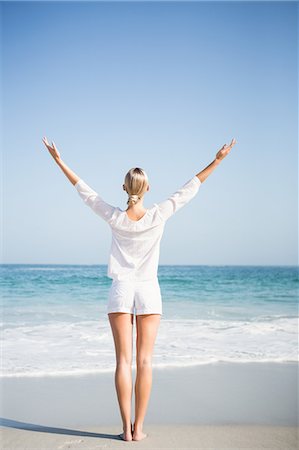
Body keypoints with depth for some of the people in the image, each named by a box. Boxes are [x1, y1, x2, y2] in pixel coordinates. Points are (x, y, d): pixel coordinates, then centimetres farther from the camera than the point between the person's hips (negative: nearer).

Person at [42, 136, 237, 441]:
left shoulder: (114, 218, -8)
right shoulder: (158, 216, -9)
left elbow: (85, 192, 1)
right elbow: (189, 190, -2)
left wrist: (59, 160, 11)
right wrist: (216, 161, 6)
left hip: (121, 291, 0)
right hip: (149, 292, 0)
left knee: (123, 361, 3)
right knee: (144, 361, 4)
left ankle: (126, 428, 6)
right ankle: (138, 428, 8)